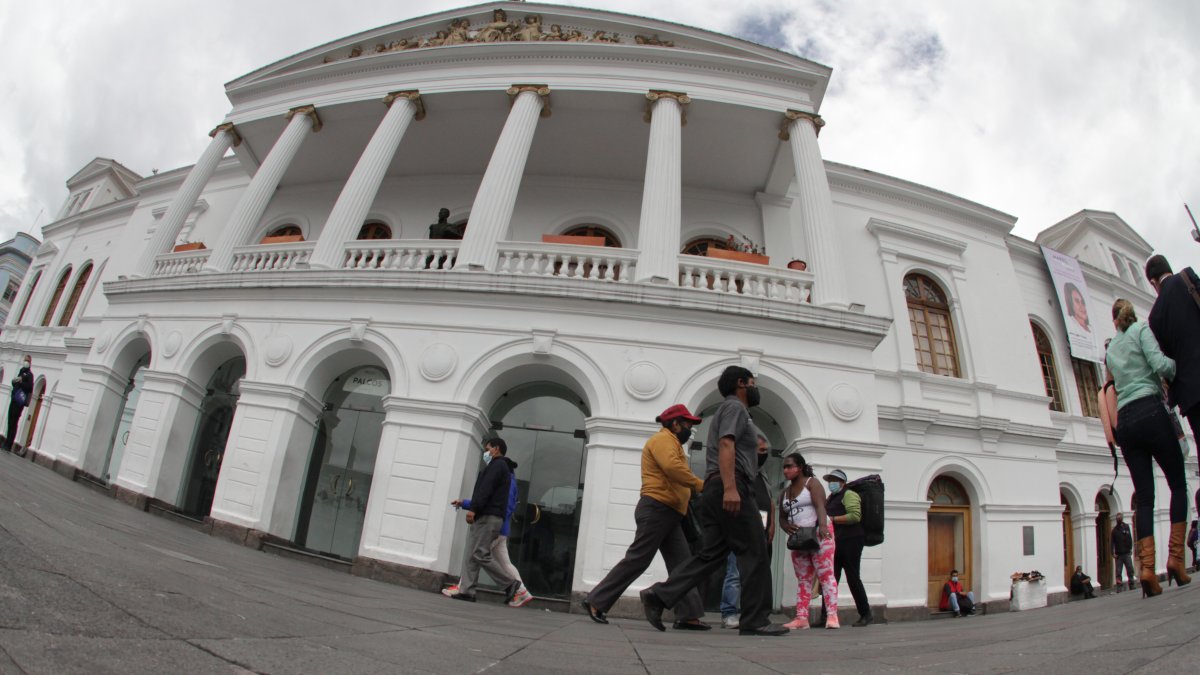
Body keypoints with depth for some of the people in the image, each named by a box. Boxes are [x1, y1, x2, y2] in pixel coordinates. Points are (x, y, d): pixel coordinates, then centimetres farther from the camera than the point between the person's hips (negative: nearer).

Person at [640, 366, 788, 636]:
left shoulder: (726, 410, 30)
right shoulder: (735, 406, -1)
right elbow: (726, 445, -16)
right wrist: (730, 487, -27)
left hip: (714, 490, 10)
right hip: (731, 487, -10)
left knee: (710, 554, 4)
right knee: (755, 553, -2)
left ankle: (659, 595, -3)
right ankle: (755, 620, 3)